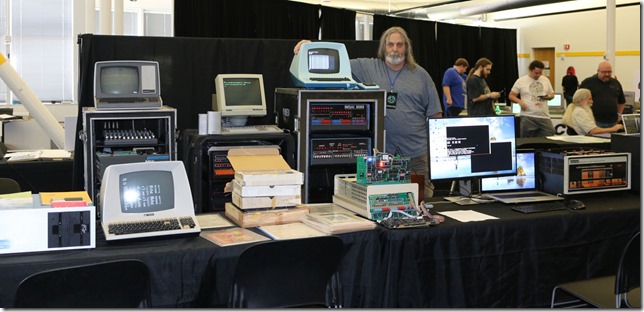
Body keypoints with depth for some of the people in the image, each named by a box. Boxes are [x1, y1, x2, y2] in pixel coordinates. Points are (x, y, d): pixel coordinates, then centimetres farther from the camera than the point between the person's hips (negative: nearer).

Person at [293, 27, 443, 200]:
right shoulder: (367, 68, 7)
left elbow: (435, 114, 9)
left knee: (423, 198, 3)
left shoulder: (421, 75, 9)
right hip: (381, 153, 0)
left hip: (417, 153, 1)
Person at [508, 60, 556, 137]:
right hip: (528, 117, -3)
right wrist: (520, 101, -14)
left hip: (544, 116, 3)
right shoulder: (521, 81, 2)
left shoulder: (546, 80, 12)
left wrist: (548, 96, -4)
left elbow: (552, 94, 20)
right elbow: (511, 95, 5)